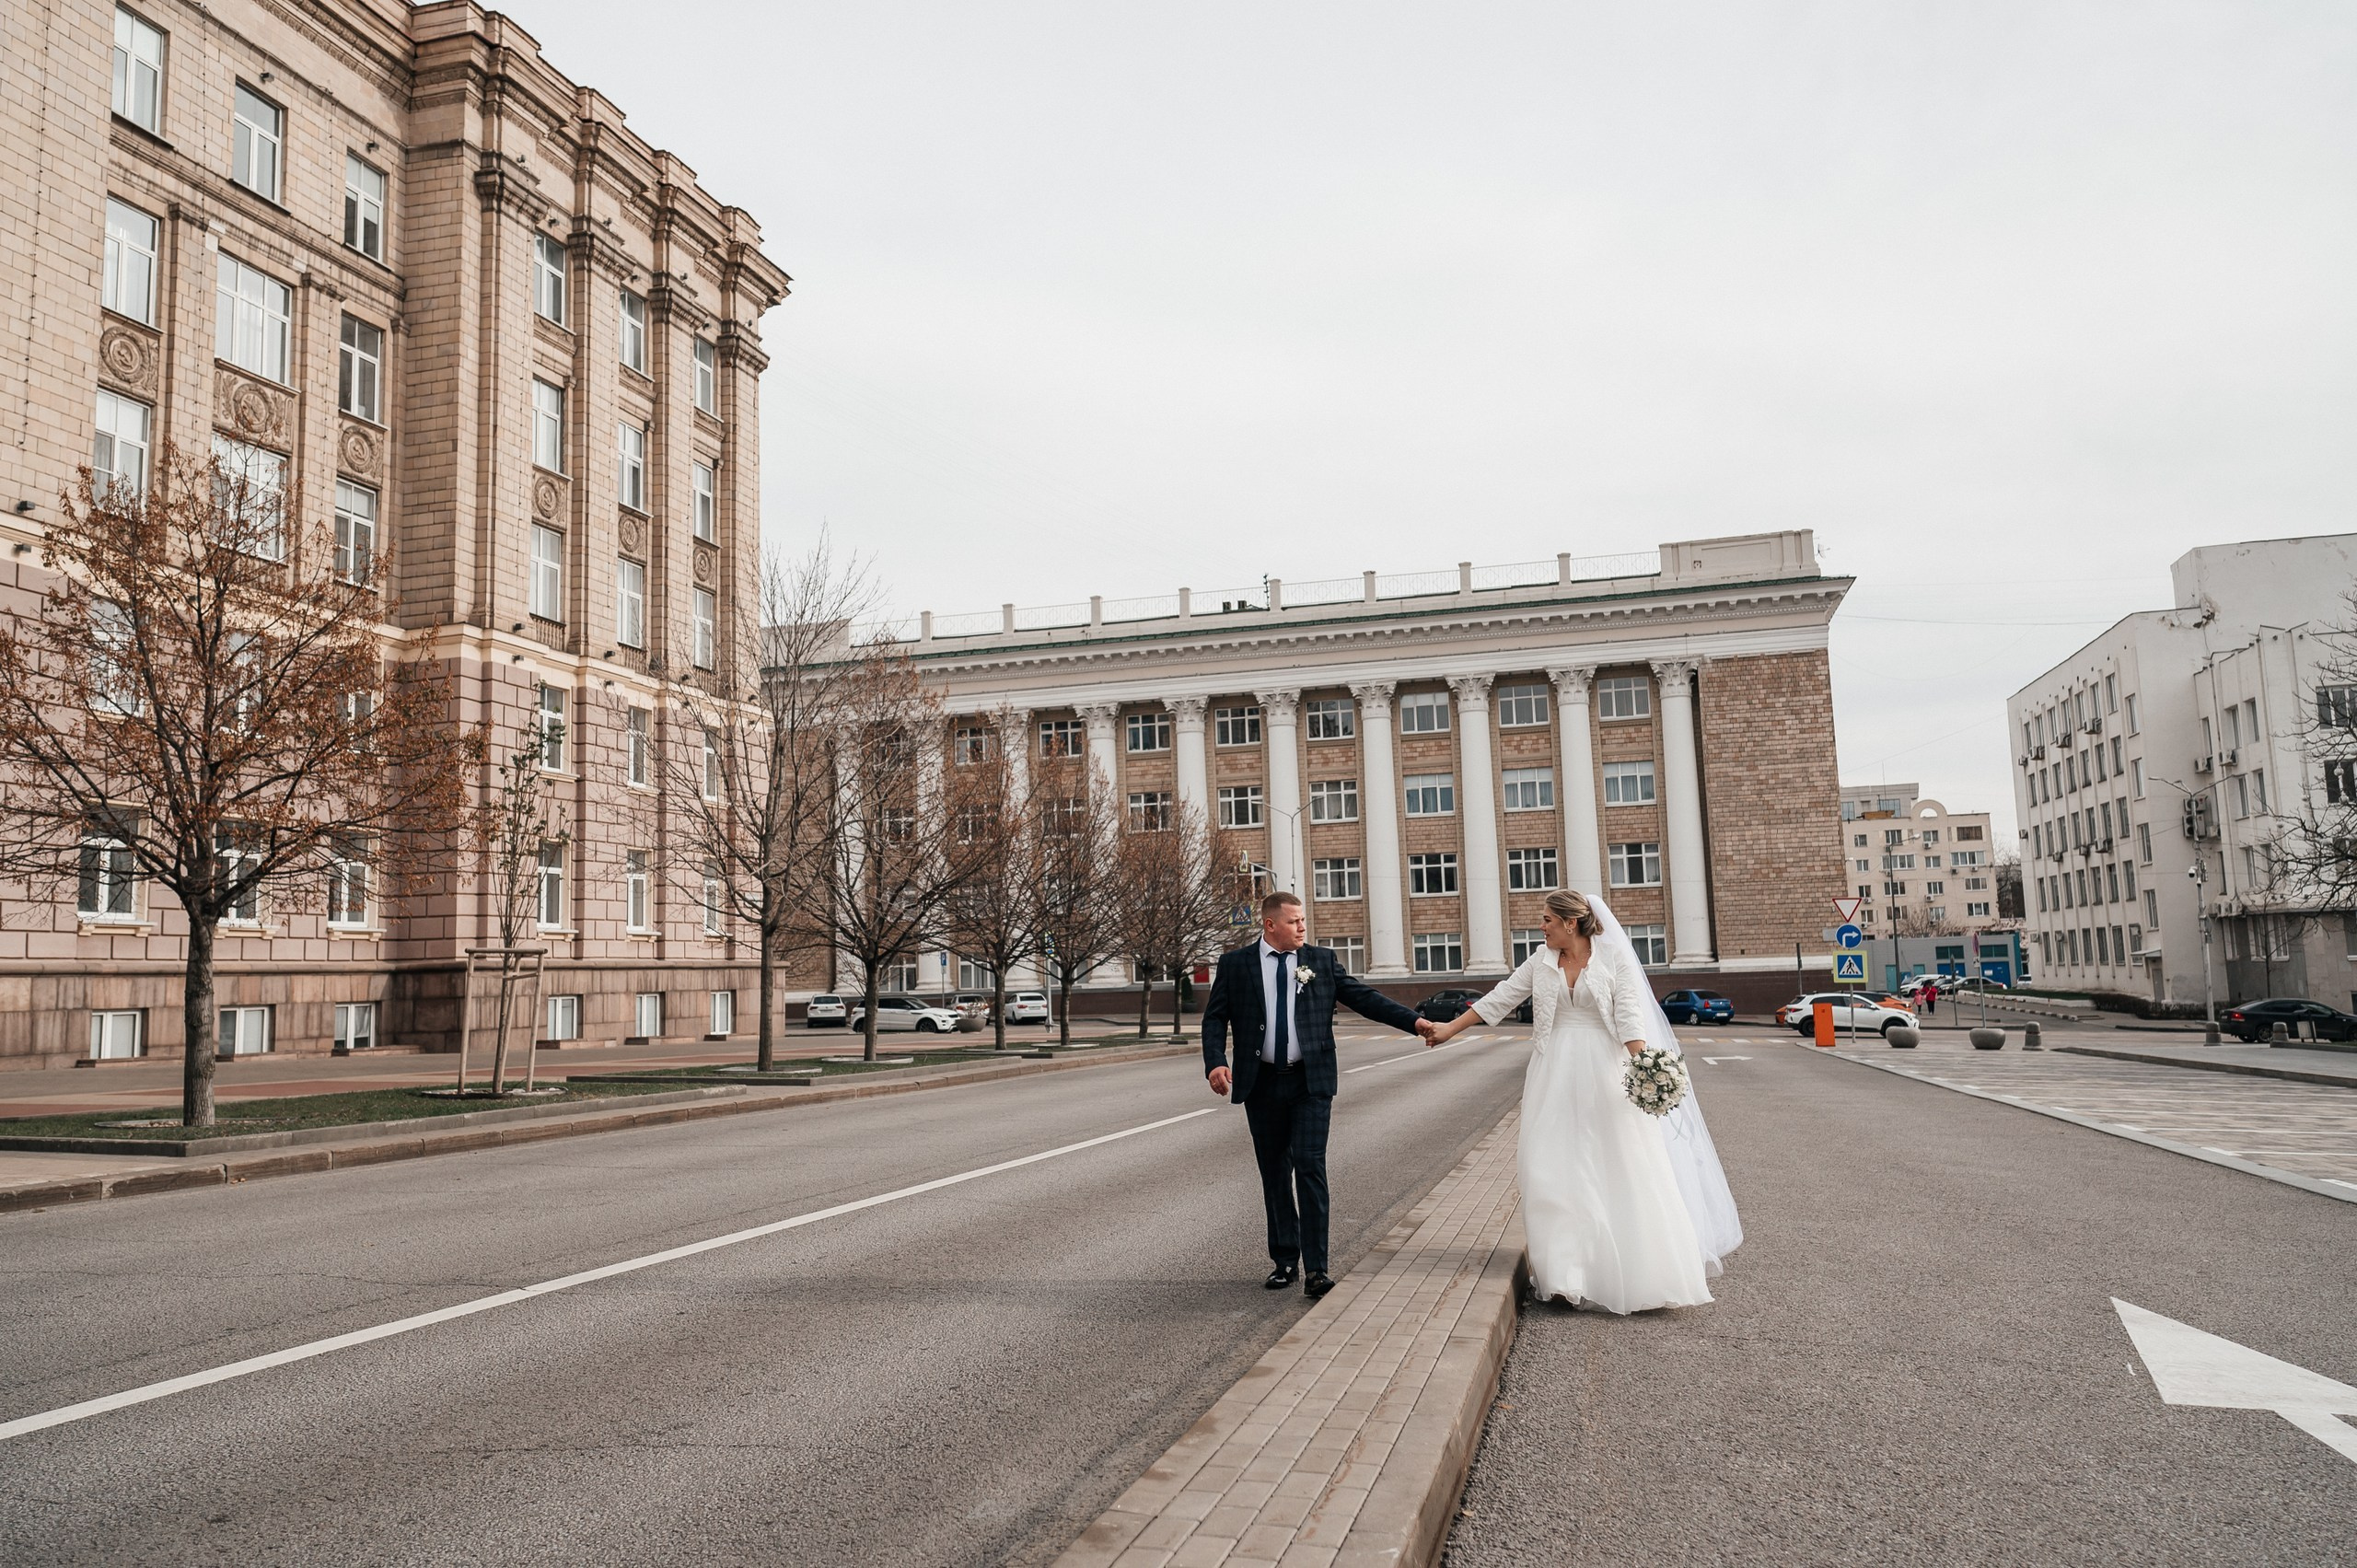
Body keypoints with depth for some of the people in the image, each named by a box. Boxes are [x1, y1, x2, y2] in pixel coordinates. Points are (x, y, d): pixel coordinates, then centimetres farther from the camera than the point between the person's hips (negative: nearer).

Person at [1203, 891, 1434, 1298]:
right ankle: (1284, 1261, 23)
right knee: (1274, 1174, 10)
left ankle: (1316, 1269, -7)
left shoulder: (1322, 960, 5)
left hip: (1311, 1082, -1)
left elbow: (1363, 997, 4)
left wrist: (1413, 1021, -7)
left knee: (1310, 1168, -9)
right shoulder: (1235, 964, 3)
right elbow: (1215, 1017, 2)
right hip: (1261, 1084, 1)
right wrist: (1215, 1062, -14)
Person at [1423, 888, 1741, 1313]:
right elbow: (1499, 999, 11)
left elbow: (1629, 1017, -9)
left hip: (1605, 1071, -3)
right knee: (1557, 1171, -1)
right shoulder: (1541, 962, 8)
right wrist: (1449, 1028, 9)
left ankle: (1639, 1271, 15)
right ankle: (1565, 1274, 3)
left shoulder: (1614, 958, -4)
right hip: (1557, 1075, 4)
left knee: (1623, 1172, 0)